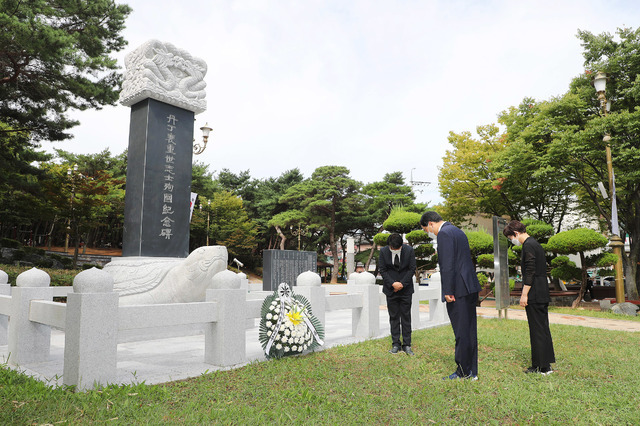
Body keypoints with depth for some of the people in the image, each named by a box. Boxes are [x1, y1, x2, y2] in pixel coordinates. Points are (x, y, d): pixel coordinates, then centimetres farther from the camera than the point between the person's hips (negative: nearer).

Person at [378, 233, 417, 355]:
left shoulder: (409, 250, -9)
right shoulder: (383, 251, -7)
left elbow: (412, 269, -4)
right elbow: (382, 270, -3)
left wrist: (402, 284, -11)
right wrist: (392, 283, -14)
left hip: (406, 289, 0)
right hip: (391, 289, 1)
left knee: (406, 316, 3)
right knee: (394, 317, 5)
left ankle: (407, 344, 10)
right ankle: (396, 344, 14)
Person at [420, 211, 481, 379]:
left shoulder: (444, 234, -11)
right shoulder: (458, 231, 19)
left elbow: (448, 265, -19)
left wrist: (448, 291, -18)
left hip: (458, 290, -10)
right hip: (470, 288, 10)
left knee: (461, 332, -2)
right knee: (469, 331, 13)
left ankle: (463, 372, 7)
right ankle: (471, 372, 21)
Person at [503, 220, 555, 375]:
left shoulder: (528, 246, -13)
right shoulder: (536, 244, 17)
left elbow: (530, 271, -20)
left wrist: (524, 294, -17)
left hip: (534, 295, -10)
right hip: (543, 294, 10)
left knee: (537, 330, -4)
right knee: (543, 329, 14)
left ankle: (542, 367, 2)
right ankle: (546, 363, 22)